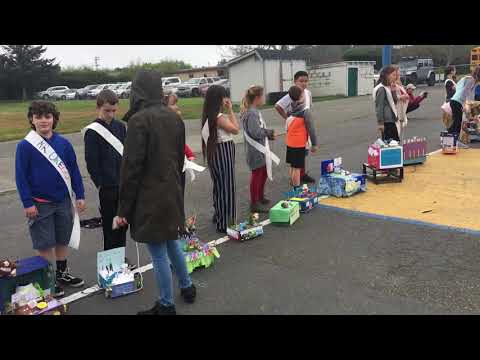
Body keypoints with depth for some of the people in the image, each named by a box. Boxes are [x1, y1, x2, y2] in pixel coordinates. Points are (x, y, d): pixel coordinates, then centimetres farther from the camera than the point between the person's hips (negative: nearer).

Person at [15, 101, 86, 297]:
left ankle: (62, 273, 33)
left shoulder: (64, 143, -2)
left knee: (63, 240, 15)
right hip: (39, 204, -3)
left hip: (63, 201, 3)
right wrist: (28, 203, -11)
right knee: (45, 244, 6)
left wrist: (80, 196, 2)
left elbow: (74, 170, 4)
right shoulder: (25, 146, -10)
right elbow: (20, 176, -8)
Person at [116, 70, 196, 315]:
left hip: (149, 198, -7)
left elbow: (131, 167, -18)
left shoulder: (139, 120, -17)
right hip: (173, 194, 8)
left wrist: (123, 208, -11)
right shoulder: (174, 117, 6)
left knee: (159, 253, 5)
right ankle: (187, 287, 39)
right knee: (171, 243, 24)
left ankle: (166, 305, 20)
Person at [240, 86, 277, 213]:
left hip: (261, 149, 10)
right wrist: (269, 132, -12)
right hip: (255, 150, -10)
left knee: (264, 172, 20)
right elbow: (255, 132, -26)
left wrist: (268, 134, 0)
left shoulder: (255, 112, 10)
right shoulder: (252, 113, -20)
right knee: (256, 174, -1)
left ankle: (260, 197, 36)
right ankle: (254, 204, 9)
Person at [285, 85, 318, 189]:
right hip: (299, 144, -7)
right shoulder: (305, 111, -15)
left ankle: (293, 187, 25)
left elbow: (288, 126, 9)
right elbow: (311, 129, -13)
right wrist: (314, 144, -6)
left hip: (290, 143, 7)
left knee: (292, 166, 15)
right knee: (297, 168, -1)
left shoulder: (290, 109, 4)